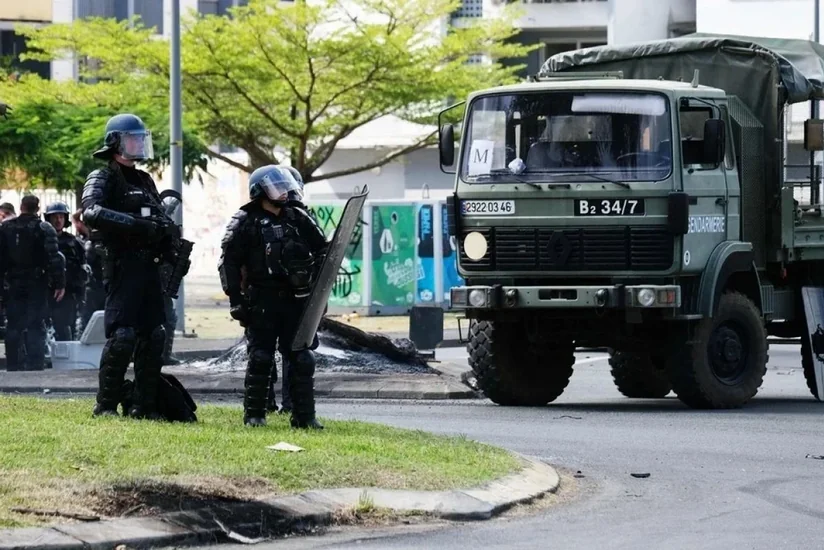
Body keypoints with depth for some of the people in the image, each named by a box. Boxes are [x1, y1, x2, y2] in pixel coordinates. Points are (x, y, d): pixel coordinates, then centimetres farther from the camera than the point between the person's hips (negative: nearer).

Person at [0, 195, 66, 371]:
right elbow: (54, 258, -14)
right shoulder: (45, 229, -8)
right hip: (37, 284, -3)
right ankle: (35, 364, -9)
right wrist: (59, 283, -11)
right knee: (36, 326, -2)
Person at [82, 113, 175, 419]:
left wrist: (167, 231, 4)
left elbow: (159, 222, 29)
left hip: (149, 266, 8)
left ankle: (144, 405, 11)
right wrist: (136, 223, -28)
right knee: (121, 336, -13)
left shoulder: (145, 181, 22)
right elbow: (92, 212, -22)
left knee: (153, 336, 6)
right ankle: (106, 405, -7)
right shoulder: (102, 180, -3)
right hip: (121, 265, -8)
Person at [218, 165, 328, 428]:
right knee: (260, 359, -3)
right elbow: (228, 262, -4)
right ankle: (254, 414, 6)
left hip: (296, 300, 4)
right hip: (262, 302, -4)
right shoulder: (245, 222, -1)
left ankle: (304, 416, 4)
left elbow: (322, 251, 20)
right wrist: (236, 300, -10)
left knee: (301, 359, 0)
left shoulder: (299, 220, 12)